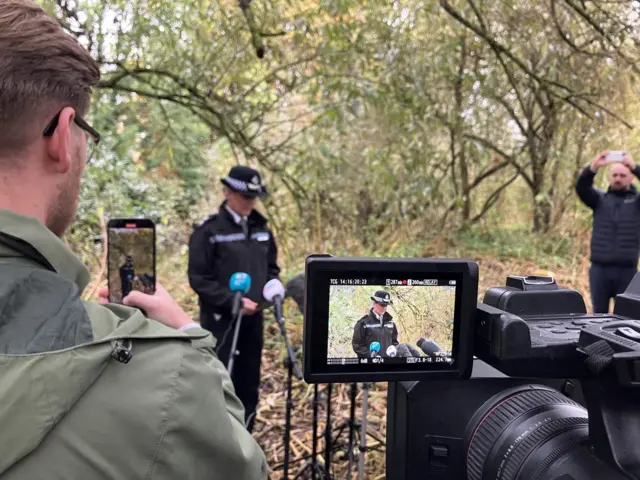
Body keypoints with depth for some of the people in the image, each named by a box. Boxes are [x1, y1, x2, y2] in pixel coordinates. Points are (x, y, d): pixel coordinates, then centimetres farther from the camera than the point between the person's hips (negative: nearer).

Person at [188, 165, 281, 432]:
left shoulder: (261, 228, 9)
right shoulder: (209, 231, -9)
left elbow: (271, 267, 19)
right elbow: (198, 279, -12)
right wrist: (233, 301, -19)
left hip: (253, 318, 6)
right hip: (220, 320, -5)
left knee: (249, 385, 14)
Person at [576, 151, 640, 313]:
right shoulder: (600, 198, 7)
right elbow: (581, 188, -10)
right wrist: (593, 168, -26)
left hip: (627, 269, 0)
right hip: (599, 268, 1)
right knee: (599, 312, 9)